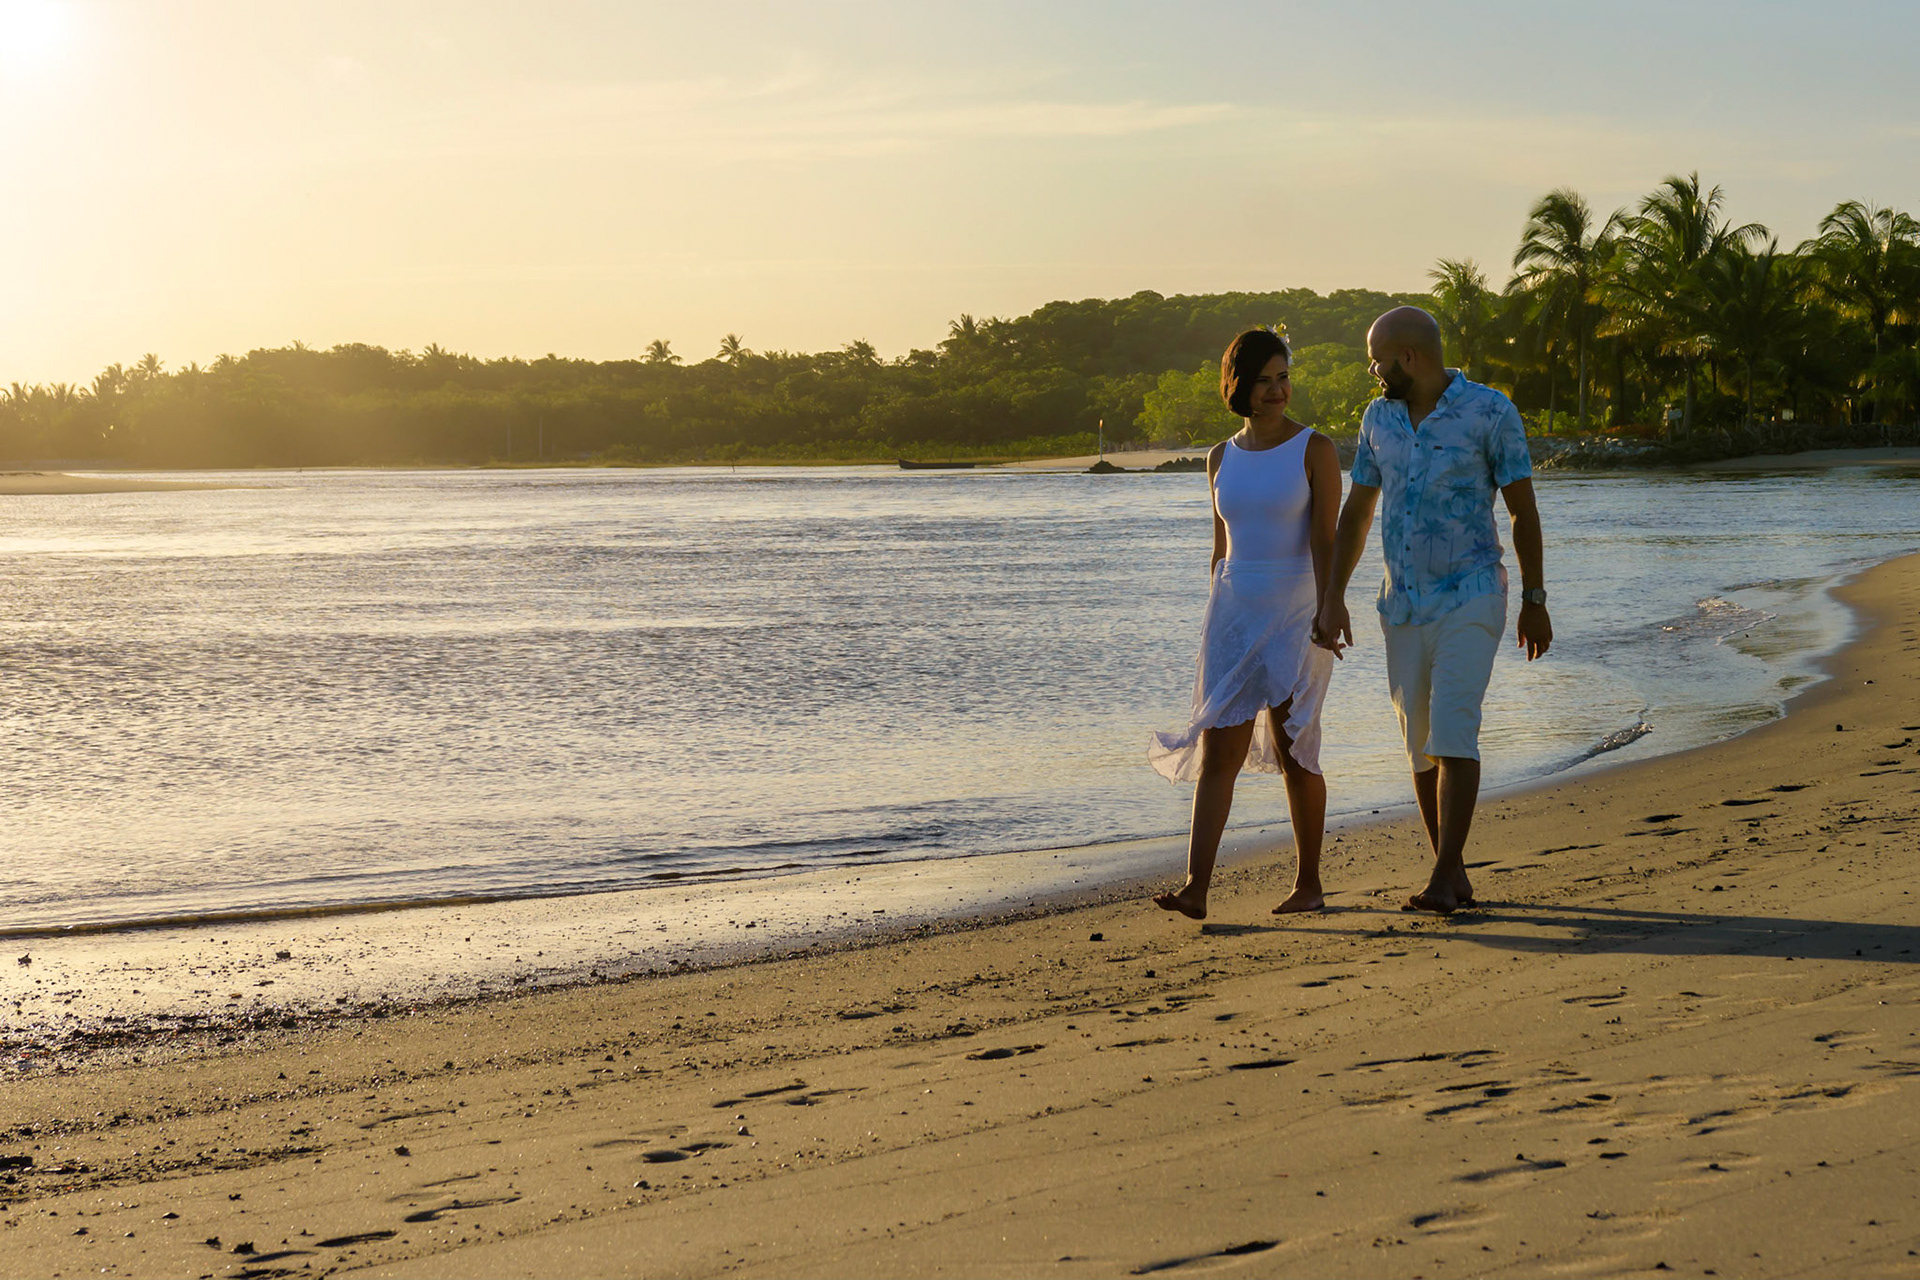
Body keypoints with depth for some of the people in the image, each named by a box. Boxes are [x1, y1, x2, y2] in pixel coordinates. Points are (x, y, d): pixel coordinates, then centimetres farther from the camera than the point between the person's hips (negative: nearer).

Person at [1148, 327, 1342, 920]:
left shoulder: (1314, 449, -3)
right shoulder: (1221, 458, 10)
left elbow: (1325, 543, -9)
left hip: (1295, 613, -4)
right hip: (1233, 610, 4)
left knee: (1294, 753, 2)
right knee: (1217, 753, -6)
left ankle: (1309, 884, 16)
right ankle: (1195, 888, -13)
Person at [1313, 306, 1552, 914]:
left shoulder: (1490, 412, -8)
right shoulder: (1379, 418, 7)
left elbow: (1523, 510, -3)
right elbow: (1357, 510, 13)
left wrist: (1535, 601, -3)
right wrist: (1333, 599, 7)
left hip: (1471, 596, -5)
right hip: (1403, 601, 5)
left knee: (1453, 729, -16)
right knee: (1421, 742, 5)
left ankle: (1444, 878, -16)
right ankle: (1454, 876, 14)